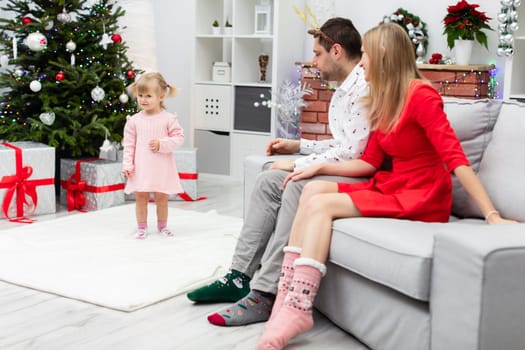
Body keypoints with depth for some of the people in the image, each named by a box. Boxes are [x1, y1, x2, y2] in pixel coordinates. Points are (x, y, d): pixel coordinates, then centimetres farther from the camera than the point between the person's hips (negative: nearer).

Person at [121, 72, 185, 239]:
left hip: (162, 167, -1)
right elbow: (129, 144, 3)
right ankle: (142, 227, 18)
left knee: (161, 197, 9)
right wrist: (127, 164, -3)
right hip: (141, 167, 1)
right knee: (141, 196, 5)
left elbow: (179, 137, -4)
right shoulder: (134, 120, 0)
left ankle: (162, 226, 27)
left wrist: (161, 144, -17)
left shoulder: (168, 118, -5)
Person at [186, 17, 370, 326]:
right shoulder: (342, 91, 17)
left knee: (298, 187, -31)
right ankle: (240, 277, -3)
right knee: (268, 182, -1)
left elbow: (352, 153, -23)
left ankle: (266, 295, -30)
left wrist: (296, 164, -13)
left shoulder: (364, 87, -17)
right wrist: (298, 146, 15)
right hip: (341, 172, 10)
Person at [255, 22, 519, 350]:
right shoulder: (383, 101, 12)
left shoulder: (420, 95, -15)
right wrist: (320, 166, 4)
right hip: (390, 187, 8)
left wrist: (493, 215, -26)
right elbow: (369, 163, 12)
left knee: (321, 204, -19)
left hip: (423, 198, -8)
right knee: (312, 190, -7)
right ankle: (288, 291, -14)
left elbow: (455, 157, -21)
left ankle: (299, 308, -20)